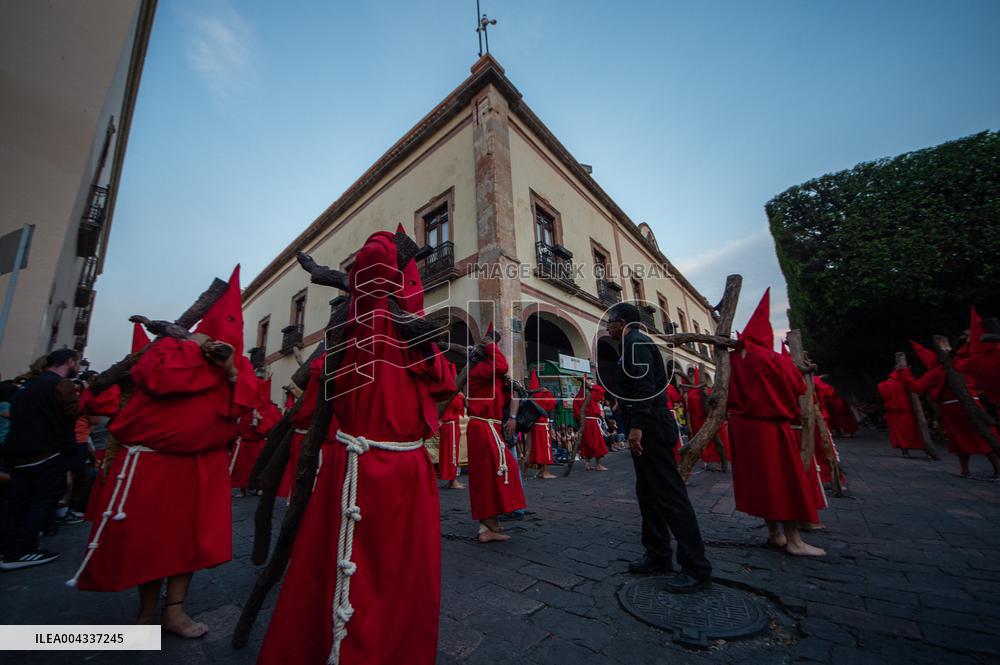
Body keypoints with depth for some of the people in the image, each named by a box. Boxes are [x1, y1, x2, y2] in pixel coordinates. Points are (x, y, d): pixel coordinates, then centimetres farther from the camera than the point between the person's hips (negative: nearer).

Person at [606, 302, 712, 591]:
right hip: (647, 425, 11)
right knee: (648, 493, 16)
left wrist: (636, 425, -26)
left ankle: (697, 569, 6)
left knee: (669, 494, -4)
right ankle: (659, 556, 27)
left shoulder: (635, 341, -10)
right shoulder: (636, 343, 20)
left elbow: (644, 385, -23)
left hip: (649, 426, -11)